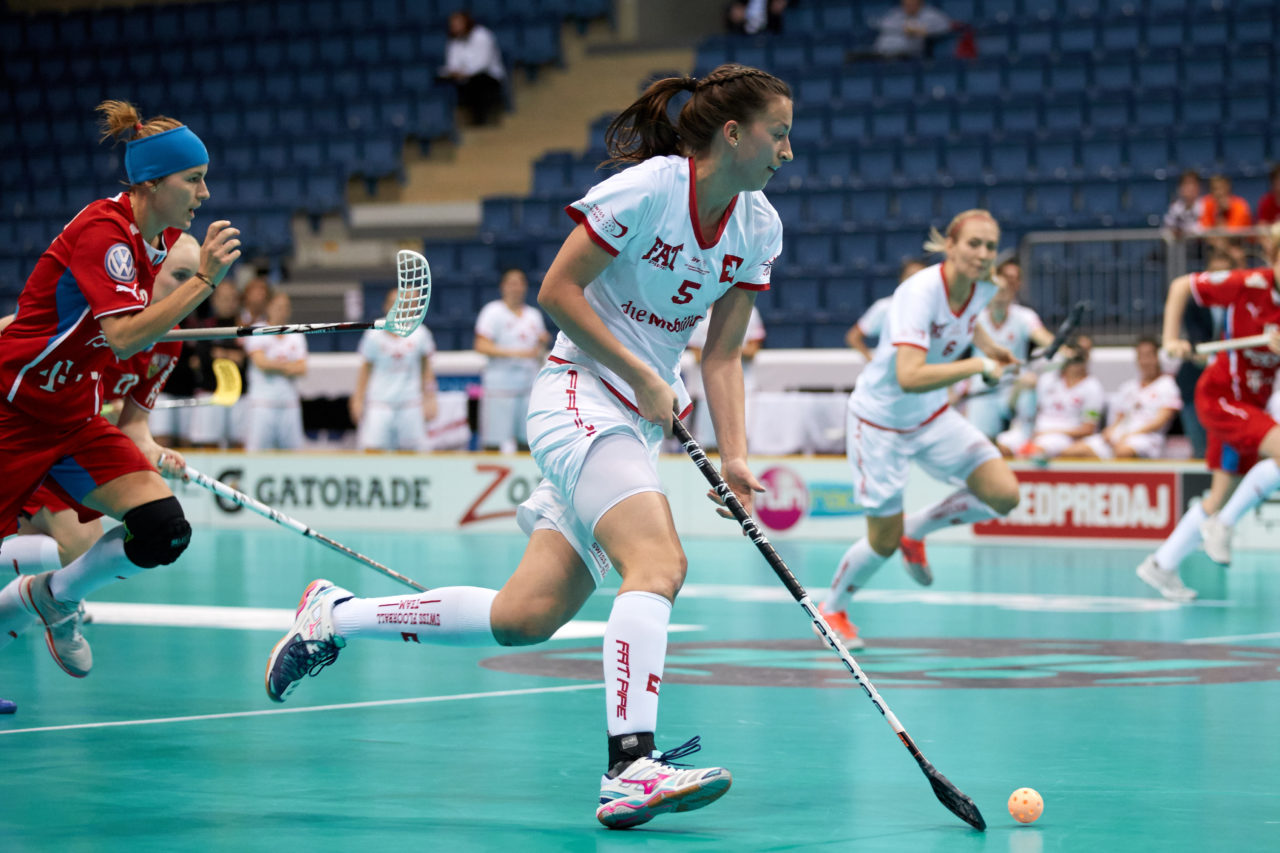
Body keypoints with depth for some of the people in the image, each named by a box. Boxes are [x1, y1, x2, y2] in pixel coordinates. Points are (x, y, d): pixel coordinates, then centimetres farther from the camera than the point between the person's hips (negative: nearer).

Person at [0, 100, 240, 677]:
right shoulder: (102, 232, -22)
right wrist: (204, 279, -34)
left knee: (163, 530, -12)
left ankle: (51, 598, 12)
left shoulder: (162, 236, 4)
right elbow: (124, 339, -32)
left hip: (74, 419, 7)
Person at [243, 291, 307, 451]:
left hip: (289, 403, 4)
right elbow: (261, 362, -9)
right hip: (263, 403, -4)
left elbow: (301, 369, 2)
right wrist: (286, 365, 1)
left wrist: (274, 365, -7)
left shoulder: (297, 337, 14)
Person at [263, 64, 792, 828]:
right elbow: (557, 289, -12)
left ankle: (336, 616, 16)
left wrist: (734, 456, -4)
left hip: (641, 422, 7)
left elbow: (722, 354, 9)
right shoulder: (647, 188, -15)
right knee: (659, 561, -29)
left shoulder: (760, 227, 6)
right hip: (580, 395, -7)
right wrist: (643, 377, -14)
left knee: (525, 616, 0)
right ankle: (631, 769, -38)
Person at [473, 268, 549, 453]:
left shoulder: (534, 315, 17)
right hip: (500, 380, -5)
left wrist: (542, 343, 1)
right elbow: (481, 346, -10)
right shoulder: (493, 311, 0)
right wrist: (515, 353, -18)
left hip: (529, 382, 5)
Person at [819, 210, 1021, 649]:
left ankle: (915, 529, 17)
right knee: (885, 542, 2)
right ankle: (831, 609, 31)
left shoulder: (983, 290, -9)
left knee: (1003, 494, -9)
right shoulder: (920, 292, -32)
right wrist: (979, 366, -40)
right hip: (880, 421, -6)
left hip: (933, 416, 6)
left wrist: (988, 345, 8)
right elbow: (909, 377, -44)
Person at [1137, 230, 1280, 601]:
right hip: (1220, 394, -7)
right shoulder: (1249, 284, -18)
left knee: (1223, 495, 12)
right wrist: (1171, 339, -13)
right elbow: (1181, 287, -7)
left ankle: (1161, 566, 25)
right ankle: (1222, 524, -11)